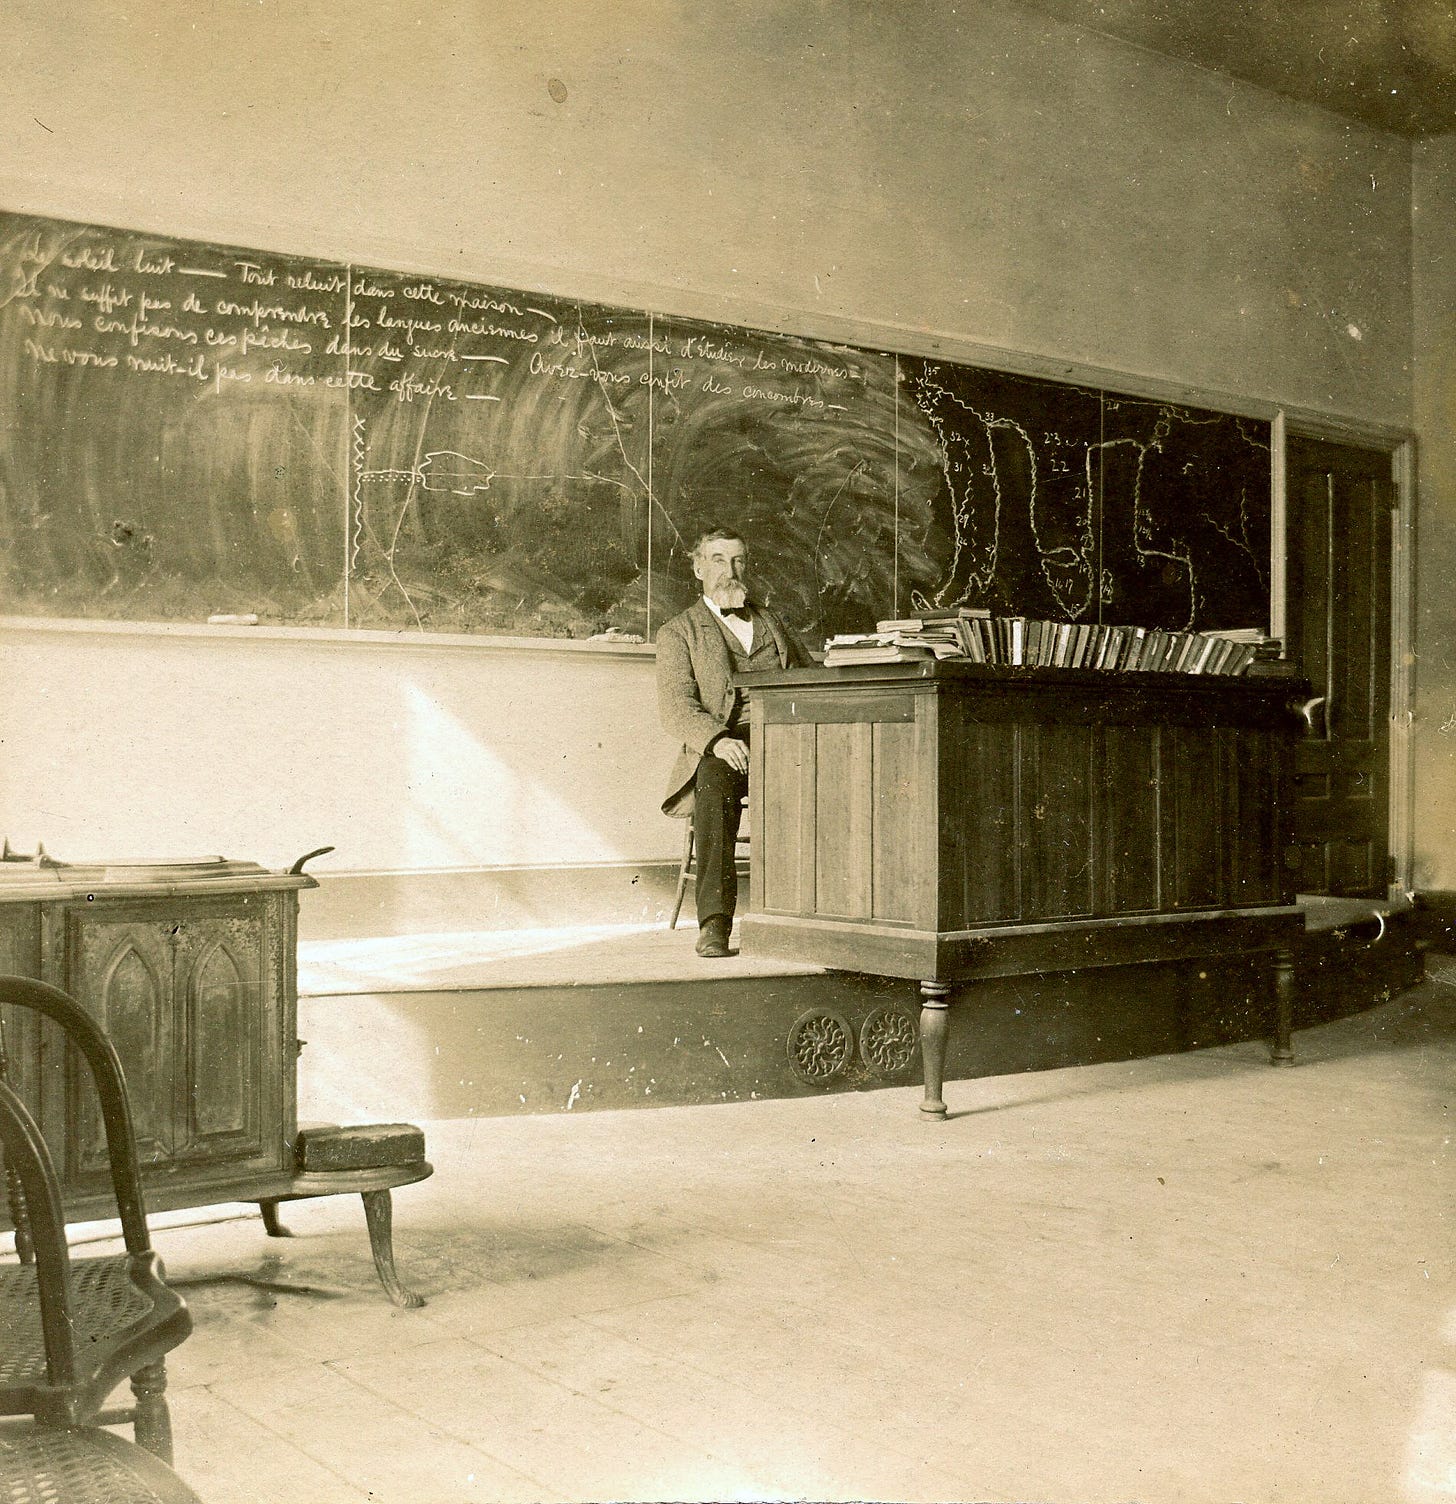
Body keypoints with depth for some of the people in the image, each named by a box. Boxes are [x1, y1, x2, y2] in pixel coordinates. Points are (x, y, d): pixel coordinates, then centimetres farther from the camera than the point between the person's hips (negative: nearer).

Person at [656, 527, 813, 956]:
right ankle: (714, 922, -41)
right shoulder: (677, 632, 13)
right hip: (722, 749, -3)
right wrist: (717, 740, -24)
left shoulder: (772, 624, 27)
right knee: (716, 780, -39)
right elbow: (676, 707, -2)